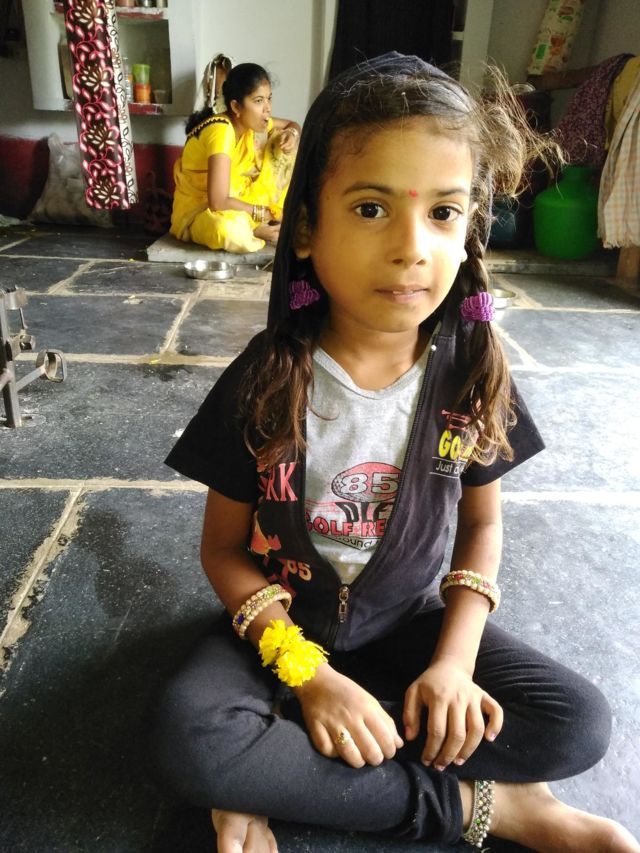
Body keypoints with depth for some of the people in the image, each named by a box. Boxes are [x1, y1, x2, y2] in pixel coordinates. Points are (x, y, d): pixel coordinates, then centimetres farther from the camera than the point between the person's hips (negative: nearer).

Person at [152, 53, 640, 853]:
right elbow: (224, 549, -10)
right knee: (187, 737, -29)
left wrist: (455, 659, -12)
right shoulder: (262, 383, -18)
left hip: (410, 620, 2)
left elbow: (481, 523, 1)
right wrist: (306, 672, -21)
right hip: (283, 626, -1)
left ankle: (279, 777, -13)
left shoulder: (473, 376, -12)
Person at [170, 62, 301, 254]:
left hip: (234, 199, 8)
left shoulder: (250, 121, -4)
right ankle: (251, 228, -8)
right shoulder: (220, 130, -28)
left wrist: (292, 134, -10)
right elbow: (218, 202, -34)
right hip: (198, 210, -8)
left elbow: (292, 125, 15)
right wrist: (262, 213, -22)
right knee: (231, 231, -44)